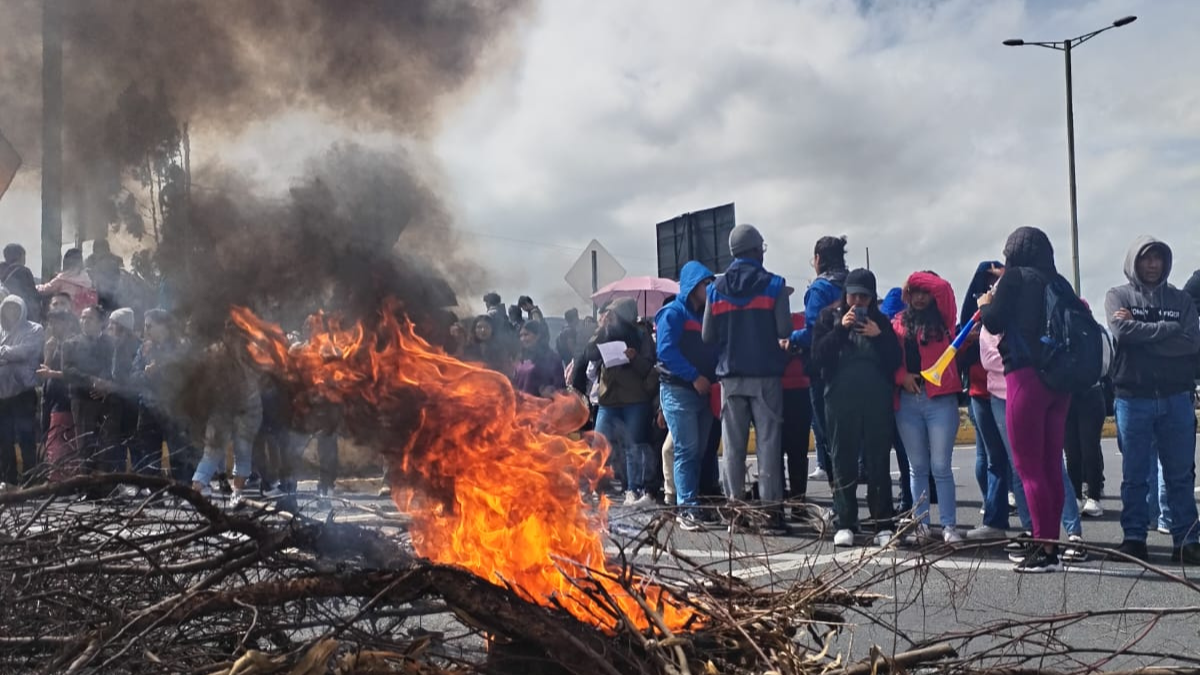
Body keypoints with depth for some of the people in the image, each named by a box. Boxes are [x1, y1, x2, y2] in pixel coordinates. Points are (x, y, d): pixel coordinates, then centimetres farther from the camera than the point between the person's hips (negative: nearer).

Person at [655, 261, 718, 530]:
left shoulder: (706, 314, 19)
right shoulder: (673, 313, -4)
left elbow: (713, 350, 18)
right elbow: (666, 351, -16)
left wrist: (712, 377, 0)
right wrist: (694, 376, -20)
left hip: (703, 391, 7)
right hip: (678, 389, -7)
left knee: (698, 451, 7)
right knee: (686, 450, -12)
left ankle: (693, 503, 12)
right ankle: (687, 507, -13)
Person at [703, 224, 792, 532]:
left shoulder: (716, 289, 4)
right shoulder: (774, 285, -5)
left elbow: (708, 336, 3)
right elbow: (785, 332, -10)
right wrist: (781, 355, 10)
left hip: (731, 376, 3)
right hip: (766, 374, -2)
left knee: (733, 443, 7)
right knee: (768, 441, 2)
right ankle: (772, 508, 1)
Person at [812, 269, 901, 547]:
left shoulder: (880, 321, 10)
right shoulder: (830, 317, 8)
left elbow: (895, 360, 4)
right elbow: (818, 356, -4)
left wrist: (878, 336, -11)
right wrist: (841, 328, -14)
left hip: (877, 401, 1)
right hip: (840, 400, 0)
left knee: (878, 463, 0)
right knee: (843, 463, 1)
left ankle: (884, 525, 2)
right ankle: (845, 524, 4)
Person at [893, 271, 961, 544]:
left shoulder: (943, 319, 5)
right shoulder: (898, 323, 12)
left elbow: (944, 287, -9)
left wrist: (916, 277, 2)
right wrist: (902, 376, -7)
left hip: (941, 399, -3)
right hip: (908, 400, 3)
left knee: (941, 467, -4)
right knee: (918, 467, 8)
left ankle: (949, 526, 0)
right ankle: (920, 524, 12)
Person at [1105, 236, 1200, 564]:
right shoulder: (1118, 296, 4)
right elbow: (1123, 331, -15)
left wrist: (1142, 332, -12)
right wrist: (1169, 329, -10)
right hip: (1133, 399, -2)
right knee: (1135, 475, 4)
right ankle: (1134, 538, 11)